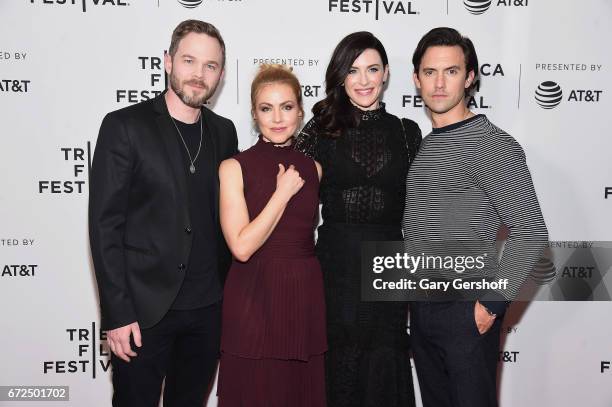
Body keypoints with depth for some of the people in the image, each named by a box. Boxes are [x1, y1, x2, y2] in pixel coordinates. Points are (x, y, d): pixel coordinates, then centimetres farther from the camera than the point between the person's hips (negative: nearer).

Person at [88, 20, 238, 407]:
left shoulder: (224, 132, 7)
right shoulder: (125, 126, -7)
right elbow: (105, 224, -9)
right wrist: (117, 313, -13)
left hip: (208, 307, 4)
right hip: (144, 308, -4)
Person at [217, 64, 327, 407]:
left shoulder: (313, 168, 7)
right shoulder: (234, 168, -5)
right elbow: (242, 247, -15)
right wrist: (283, 193, -12)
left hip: (306, 299, 4)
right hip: (254, 299, -3)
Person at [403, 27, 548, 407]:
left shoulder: (492, 145, -14)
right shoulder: (424, 145, 10)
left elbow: (530, 232, -18)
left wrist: (491, 304, -17)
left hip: (465, 311, -7)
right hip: (422, 308, 7)